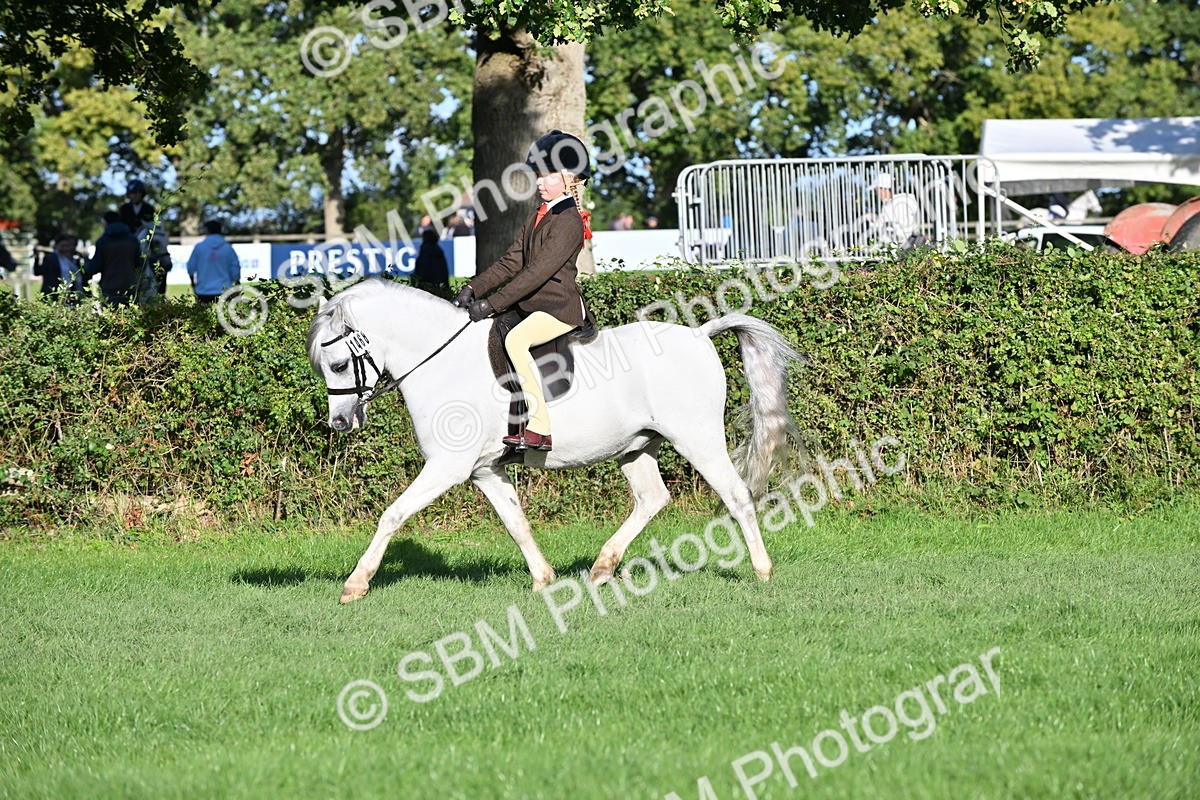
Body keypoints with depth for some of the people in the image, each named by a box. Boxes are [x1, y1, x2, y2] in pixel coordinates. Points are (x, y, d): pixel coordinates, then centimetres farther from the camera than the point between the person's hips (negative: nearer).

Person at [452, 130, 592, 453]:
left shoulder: (569, 221, -15)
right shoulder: (538, 216, 15)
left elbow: (538, 272, -23)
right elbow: (512, 262, 12)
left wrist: (492, 304, -27)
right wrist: (474, 288, -3)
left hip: (560, 307, -11)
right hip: (532, 305, 11)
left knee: (515, 339, -33)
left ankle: (540, 429, -35)